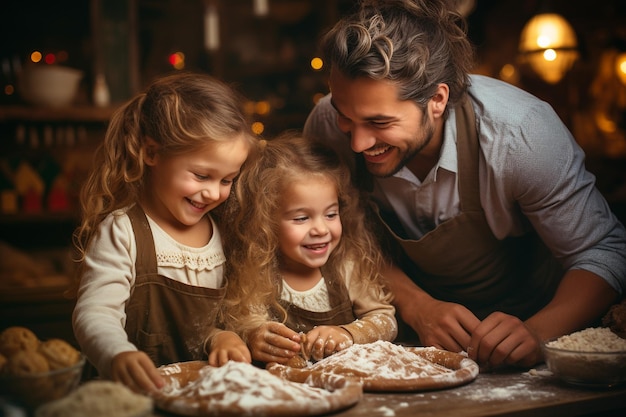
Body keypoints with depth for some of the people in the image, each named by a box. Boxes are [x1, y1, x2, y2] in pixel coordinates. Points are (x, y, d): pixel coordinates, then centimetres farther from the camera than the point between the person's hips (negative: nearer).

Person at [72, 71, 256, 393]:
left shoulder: (223, 232, 9)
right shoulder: (122, 232, -9)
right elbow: (95, 314, -18)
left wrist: (223, 336, -7)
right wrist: (119, 356, -38)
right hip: (142, 392, -6)